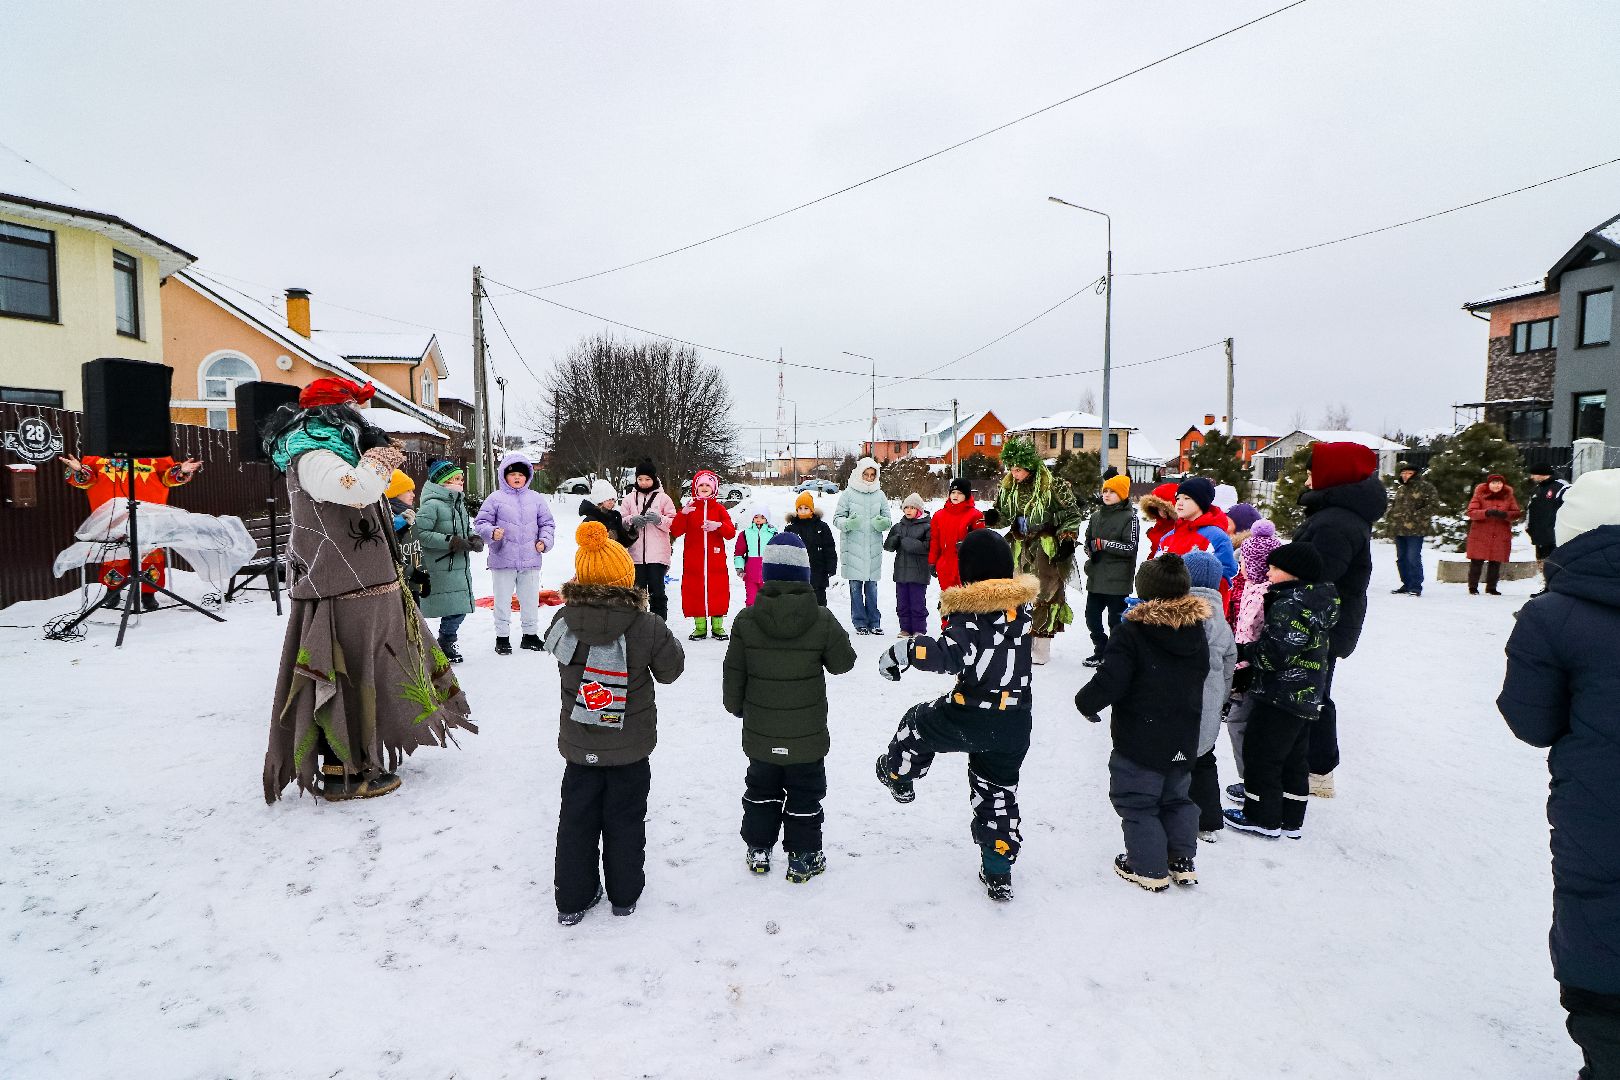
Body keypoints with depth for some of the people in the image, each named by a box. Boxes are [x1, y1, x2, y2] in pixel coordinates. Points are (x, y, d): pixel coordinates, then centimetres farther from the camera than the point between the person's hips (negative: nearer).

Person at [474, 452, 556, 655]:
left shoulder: (536, 498, 7)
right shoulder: (495, 498, -1)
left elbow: (547, 523, 13)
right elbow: (480, 523, 1)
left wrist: (544, 541, -1)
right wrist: (492, 532, -18)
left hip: (531, 560, 3)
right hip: (503, 560, -2)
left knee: (530, 600, 13)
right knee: (503, 600, 6)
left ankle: (530, 634, 27)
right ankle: (502, 637, 19)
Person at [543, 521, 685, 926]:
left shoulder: (564, 621, -13)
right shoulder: (646, 626, -20)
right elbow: (670, 669, -5)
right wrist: (667, 640, 13)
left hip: (578, 744, 2)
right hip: (630, 745, -2)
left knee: (576, 817, 16)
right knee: (625, 818, 15)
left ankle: (573, 899, 26)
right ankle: (624, 894, 29)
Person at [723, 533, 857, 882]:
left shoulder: (746, 620, -12)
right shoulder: (822, 620, -16)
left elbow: (733, 673, -3)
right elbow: (843, 662, -3)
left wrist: (736, 706, 15)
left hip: (760, 734, 2)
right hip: (807, 735, -2)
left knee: (761, 790, 21)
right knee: (805, 795, 14)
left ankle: (758, 850, 31)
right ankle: (803, 858, 22)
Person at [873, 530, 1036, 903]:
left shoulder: (970, 611, -19)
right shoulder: (1022, 604, 2)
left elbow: (950, 655, -31)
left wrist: (904, 651, -22)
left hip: (971, 719, -6)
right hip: (1015, 725, 6)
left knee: (918, 722, 24)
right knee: (999, 792, 19)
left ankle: (899, 776, 49)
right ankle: (998, 874, 24)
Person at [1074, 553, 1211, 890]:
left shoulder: (1131, 632, -21)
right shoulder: (1196, 630, 0)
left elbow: (1109, 682, -23)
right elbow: (1200, 672, 14)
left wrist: (1086, 702, -5)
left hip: (1140, 741, -6)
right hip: (1183, 741, 7)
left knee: (1137, 802, 8)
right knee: (1177, 799, 23)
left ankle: (1149, 868, 14)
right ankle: (1183, 862, 26)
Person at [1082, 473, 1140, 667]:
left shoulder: (1130, 518, -6)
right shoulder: (1096, 517, 13)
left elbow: (1131, 547, -13)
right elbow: (1088, 540, 23)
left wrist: (1103, 544, -16)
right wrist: (1090, 550, 0)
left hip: (1117, 580, -6)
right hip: (1095, 577, 6)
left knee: (1116, 620, 1)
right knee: (1092, 617, 11)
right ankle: (1101, 651, 27)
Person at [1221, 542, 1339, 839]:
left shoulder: (1290, 607, -24)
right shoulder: (1318, 601, 7)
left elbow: (1272, 656, -28)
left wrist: (1244, 649, -10)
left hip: (1280, 698, -10)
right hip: (1306, 699, 10)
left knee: (1260, 756, 4)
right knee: (1293, 759, 18)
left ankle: (1263, 818, 14)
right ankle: (1291, 820, 28)